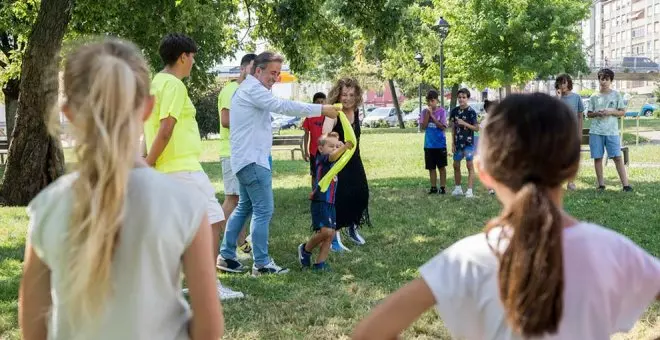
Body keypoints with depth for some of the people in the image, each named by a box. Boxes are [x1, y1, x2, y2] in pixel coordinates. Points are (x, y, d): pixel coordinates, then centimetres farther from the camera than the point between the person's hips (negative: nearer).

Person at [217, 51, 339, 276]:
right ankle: (261, 264, -5)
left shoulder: (248, 88, 19)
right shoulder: (253, 88, -14)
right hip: (253, 160, -11)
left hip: (247, 158, 11)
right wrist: (321, 110, -25)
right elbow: (283, 106, -24)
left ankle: (226, 256, 19)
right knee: (263, 211, -8)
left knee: (244, 207, 16)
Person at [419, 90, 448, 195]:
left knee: (441, 166, 4)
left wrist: (432, 116, -17)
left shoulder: (441, 111, -6)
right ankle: (433, 187, 15)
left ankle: (443, 187, 10)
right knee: (431, 167, 8)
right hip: (428, 144, 3)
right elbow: (423, 126, -6)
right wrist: (428, 114, -13)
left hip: (440, 144, -3)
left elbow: (443, 127, -13)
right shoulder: (424, 112, 2)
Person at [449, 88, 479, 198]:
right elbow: (453, 128, 10)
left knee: (470, 165, -7)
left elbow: (477, 128, -7)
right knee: (456, 165, 11)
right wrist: (453, 143, 6)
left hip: (468, 142, -5)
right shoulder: (454, 111, 5)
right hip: (458, 142, 5)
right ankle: (458, 188, 26)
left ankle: (470, 190, -7)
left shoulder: (471, 112, -7)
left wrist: (464, 123, -19)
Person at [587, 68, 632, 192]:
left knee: (617, 157, -6)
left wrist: (611, 112, -11)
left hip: (612, 131, -2)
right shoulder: (594, 96, 9)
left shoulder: (616, 95, 5)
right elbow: (588, 114, 12)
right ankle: (601, 184, 12)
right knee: (597, 158, 3)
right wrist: (597, 113, -8)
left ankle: (625, 184, -6)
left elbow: (623, 112, 5)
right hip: (596, 131, 2)